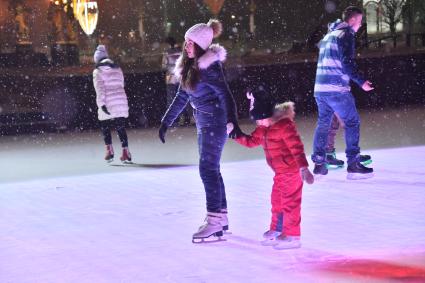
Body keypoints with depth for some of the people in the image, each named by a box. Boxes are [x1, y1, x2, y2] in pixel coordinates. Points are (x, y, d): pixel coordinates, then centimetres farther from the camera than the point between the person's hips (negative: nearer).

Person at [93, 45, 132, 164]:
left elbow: (100, 89, -11)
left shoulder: (98, 71, -3)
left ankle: (109, 152, 2)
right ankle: (125, 153, 1)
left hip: (107, 105, -4)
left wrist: (102, 104, -15)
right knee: (121, 128, 7)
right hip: (121, 102, 4)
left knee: (105, 127, 10)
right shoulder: (117, 69, 13)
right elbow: (121, 84, 14)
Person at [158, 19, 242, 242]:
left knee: (208, 169, -10)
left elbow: (225, 95, -24)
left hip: (215, 122, -9)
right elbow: (181, 97, 15)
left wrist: (232, 122, -35)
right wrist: (166, 122, 17)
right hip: (203, 123, 9)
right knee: (211, 170, 13)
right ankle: (221, 217, 20)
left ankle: (214, 221, -7)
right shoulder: (190, 66, 8)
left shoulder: (209, 67, -18)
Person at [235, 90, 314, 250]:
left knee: (290, 203, -3)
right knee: (277, 201, 19)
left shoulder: (284, 125, -25)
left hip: (292, 171, -10)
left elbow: (297, 147, -28)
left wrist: (303, 167, -32)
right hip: (280, 172, 10)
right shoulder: (263, 128, 4)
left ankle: (292, 236, 6)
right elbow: (251, 141, 14)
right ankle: (276, 231, 32)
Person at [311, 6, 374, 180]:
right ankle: (353, 165, -5)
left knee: (323, 124, 15)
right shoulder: (345, 34, -6)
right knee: (352, 123, -1)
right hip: (337, 88, -8)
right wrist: (361, 82, -12)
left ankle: (318, 163, 13)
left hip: (319, 88, 8)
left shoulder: (328, 36, 21)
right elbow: (347, 62, -16)